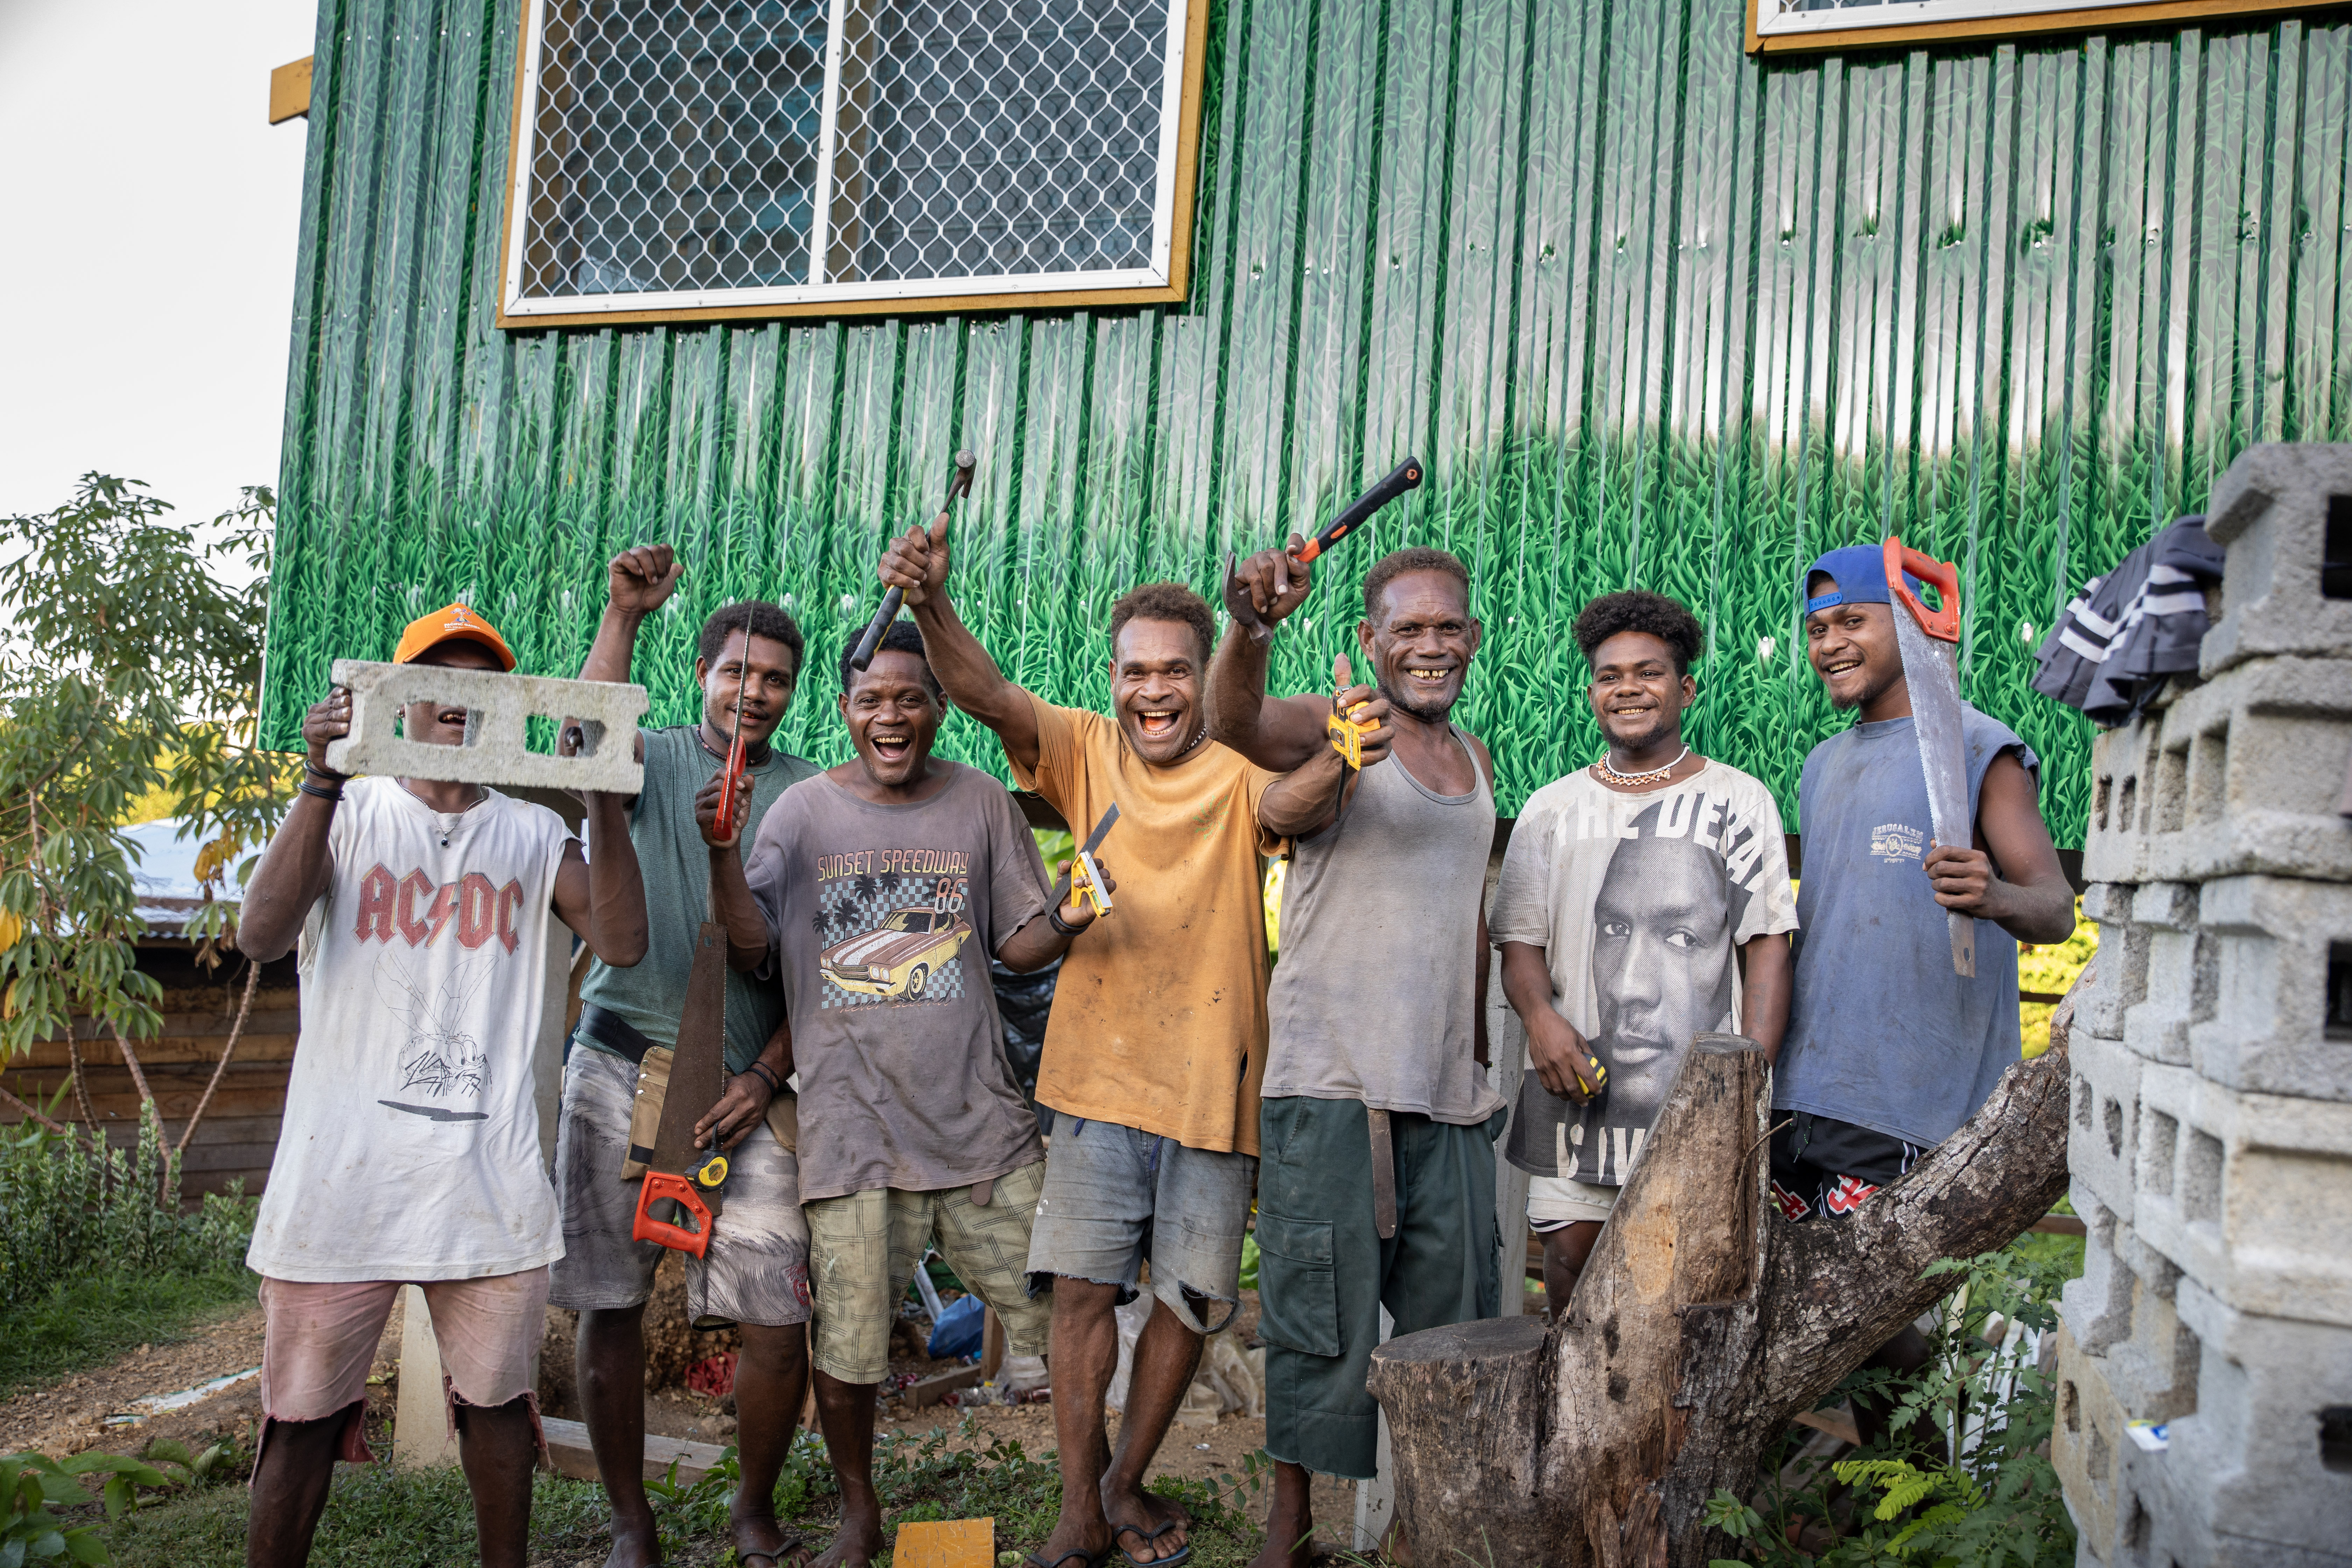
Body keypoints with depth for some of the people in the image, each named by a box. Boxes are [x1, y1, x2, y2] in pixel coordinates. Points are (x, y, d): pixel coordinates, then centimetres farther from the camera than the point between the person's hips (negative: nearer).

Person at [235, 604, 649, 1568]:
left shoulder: (534, 834, 9)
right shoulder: (348, 814, 5)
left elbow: (621, 942, -5)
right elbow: (261, 936, -11)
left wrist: (602, 799, -14)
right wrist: (324, 779, -19)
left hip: (489, 1177, 2)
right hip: (343, 1167, -1)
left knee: (496, 1395, 11)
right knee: (304, 1410, 6)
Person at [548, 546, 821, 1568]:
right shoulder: (652, 760, 9)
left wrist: (767, 1075, -4)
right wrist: (622, 616, -18)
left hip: (746, 1086, 0)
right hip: (621, 1062, 0)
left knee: (778, 1322, -4)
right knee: (608, 1306, 4)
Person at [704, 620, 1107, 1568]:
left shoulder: (981, 804, 7)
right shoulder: (804, 811, 6)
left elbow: (1017, 944, 9)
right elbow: (756, 944, 0)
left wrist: (1062, 925, -13)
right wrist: (722, 857, -15)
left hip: (976, 1111, 1)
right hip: (850, 1120, 0)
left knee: (1054, 1307, 1)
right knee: (844, 1345, 4)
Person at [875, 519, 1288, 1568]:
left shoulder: (1241, 779, -5)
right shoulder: (1086, 752, -1)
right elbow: (988, 696, -16)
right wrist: (930, 604, -35)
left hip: (1211, 1082, 0)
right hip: (1100, 1073, 0)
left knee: (1190, 1297, 11)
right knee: (1082, 1286, 3)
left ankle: (1127, 1482, 33)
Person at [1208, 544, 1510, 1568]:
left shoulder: (1475, 758, 15)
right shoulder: (1337, 727, -5)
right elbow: (1234, 724, -27)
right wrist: (1250, 629, -47)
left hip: (1446, 1094, 7)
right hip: (1332, 1083, -6)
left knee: (1457, 1319, 13)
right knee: (1321, 1311, 1)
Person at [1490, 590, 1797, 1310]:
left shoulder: (1739, 801, 7)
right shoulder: (1552, 808, 14)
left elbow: (1767, 947, 1)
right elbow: (1521, 939, 10)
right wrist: (1540, 1015, -12)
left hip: (1698, 1095, -2)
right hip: (1576, 1088, 2)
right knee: (1571, 1263, 3)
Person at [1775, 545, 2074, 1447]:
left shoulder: (1978, 750, -4)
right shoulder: (1823, 765, 18)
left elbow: (2056, 908, -13)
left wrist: (1994, 898, -35)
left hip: (1908, 1104, -7)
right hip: (1802, 1094, 7)